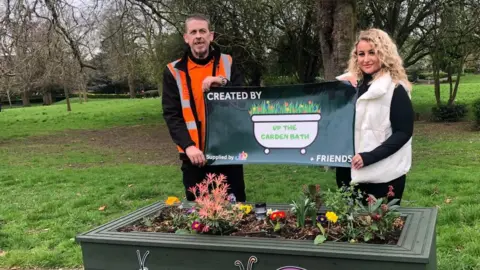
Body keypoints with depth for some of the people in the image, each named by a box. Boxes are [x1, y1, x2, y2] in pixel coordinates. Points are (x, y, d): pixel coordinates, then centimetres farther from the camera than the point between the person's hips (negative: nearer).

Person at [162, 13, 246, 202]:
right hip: (195, 154, -1)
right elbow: (171, 114, -4)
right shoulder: (174, 71, 1)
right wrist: (188, 145, -18)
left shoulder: (227, 63, 5)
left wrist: (223, 83, -18)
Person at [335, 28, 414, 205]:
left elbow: (403, 133, -11)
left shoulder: (395, 89, -7)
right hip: (349, 172, 5)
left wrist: (369, 157, -20)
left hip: (383, 175, -5)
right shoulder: (350, 85, 8)